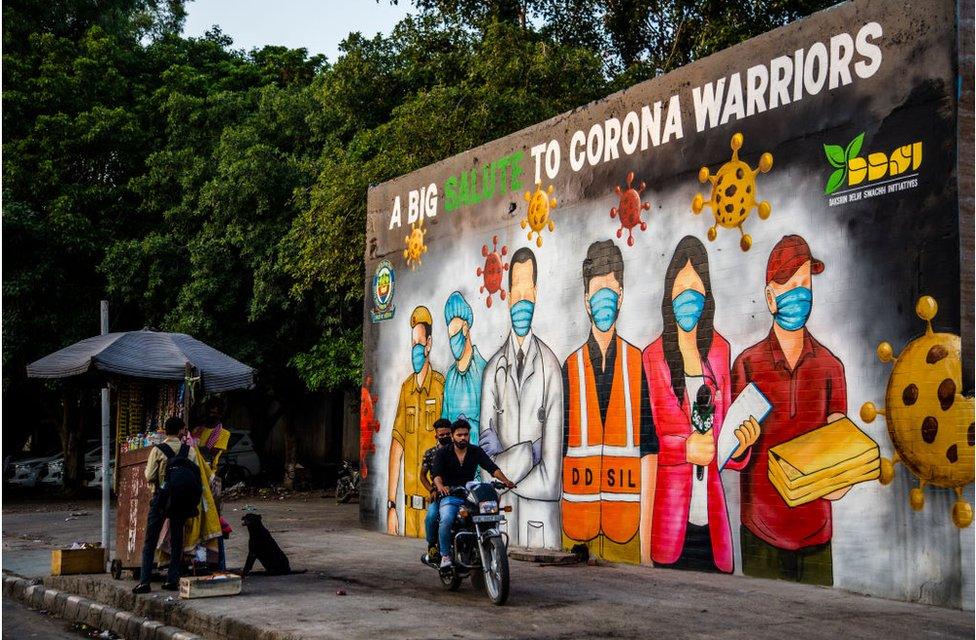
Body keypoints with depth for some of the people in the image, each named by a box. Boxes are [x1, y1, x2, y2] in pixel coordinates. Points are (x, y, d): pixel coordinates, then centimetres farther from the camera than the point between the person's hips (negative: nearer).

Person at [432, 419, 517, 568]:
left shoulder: (476, 452, 8)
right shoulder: (443, 453, 3)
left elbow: (492, 467, -5)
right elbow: (437, 474, -14)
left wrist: (505, 480, -25)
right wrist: (441, 486, -37)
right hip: (449, 496, -2)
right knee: (446, 521, -31)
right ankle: (445, 555, -14)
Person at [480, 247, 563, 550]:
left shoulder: (550, 366, -4)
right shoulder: (493, 368, 5)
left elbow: (550, 479, -7)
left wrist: (503, 473, -4)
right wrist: (527, 453, -11)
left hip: (540, 514, -2)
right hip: (501, 514, 2)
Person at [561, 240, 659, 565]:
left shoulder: (637, 363, 2)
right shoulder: (570, 367, 6)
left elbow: (649, 452, 1)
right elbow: (557, 451, 7)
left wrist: (646, 539, -3)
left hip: (626, 525, -1)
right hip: (576, 522, 1)